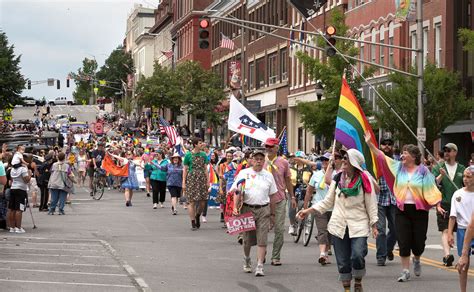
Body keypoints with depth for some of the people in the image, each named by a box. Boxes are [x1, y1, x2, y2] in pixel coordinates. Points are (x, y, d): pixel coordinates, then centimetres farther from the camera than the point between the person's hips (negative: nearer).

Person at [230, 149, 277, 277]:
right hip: (247, 208, -1)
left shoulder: (268, 175, 10)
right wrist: (235, 207, -13)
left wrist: (272, 214, 12)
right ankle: (246, 259, 35)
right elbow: (236, 192, 1)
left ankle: (260, 266, -8)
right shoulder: (244, 173, 4)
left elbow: (272, 196, 14)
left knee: (262, 239, -8)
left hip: (263, 210, 1)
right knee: (248, 239, 8)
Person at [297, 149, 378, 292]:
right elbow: (327, 202, 11)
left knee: (357, 256, -19)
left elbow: (371, 204, -1)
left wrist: (374, 225, -4)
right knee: (343, 262, 4)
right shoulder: (337, 179, 6)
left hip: (358, 226, -4)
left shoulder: (364, 179, -4)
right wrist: (308, 211, 5)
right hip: (339, 226, 4)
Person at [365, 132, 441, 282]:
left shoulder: (423, 170, -2)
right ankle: (405, 271, 7)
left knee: (418, 242, 4)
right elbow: (381, 157, 4)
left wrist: (436, 202, -17)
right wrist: (369, 144, -2)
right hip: (402, 209, 2)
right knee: (403, 242, -1)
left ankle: (416, 260, 36)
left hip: (419, 210, -2)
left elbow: (430, 188, -3)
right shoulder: (398, 167, 6)